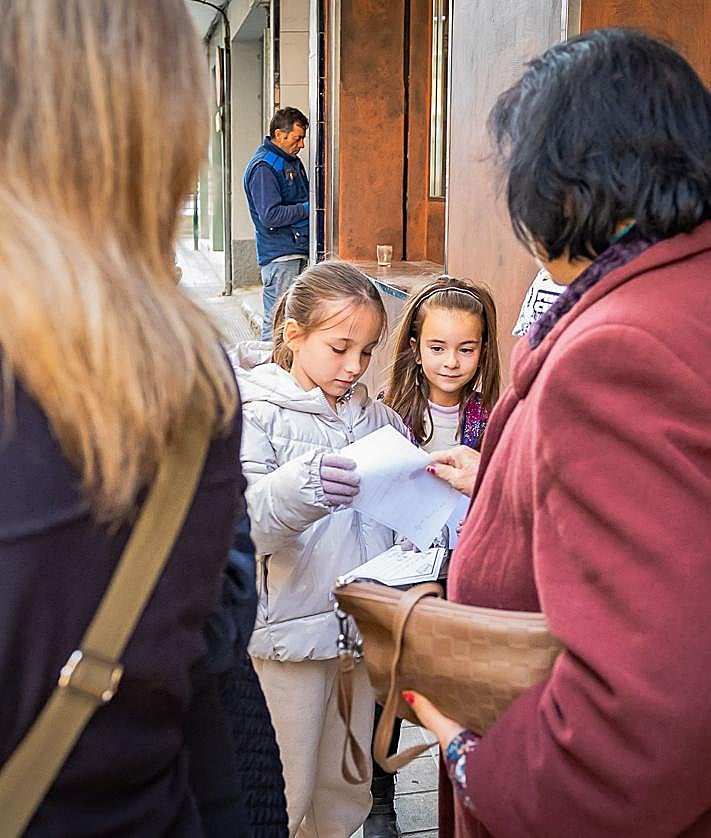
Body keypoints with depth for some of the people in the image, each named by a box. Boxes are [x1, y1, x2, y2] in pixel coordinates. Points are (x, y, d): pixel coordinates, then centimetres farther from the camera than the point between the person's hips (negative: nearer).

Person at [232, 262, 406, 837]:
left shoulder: (376, 418, 8)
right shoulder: (257, 414, -8)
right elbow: (241, 525, -22)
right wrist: (296, 487, -41)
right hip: (288, 632, -5)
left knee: (347, 792, 17)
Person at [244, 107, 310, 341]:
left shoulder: (292, 161, 16)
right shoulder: (263, 167, -13)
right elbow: (270, 216, -20)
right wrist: (308, 208, -15)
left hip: (299, 252, 9)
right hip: (280, 255, -9)